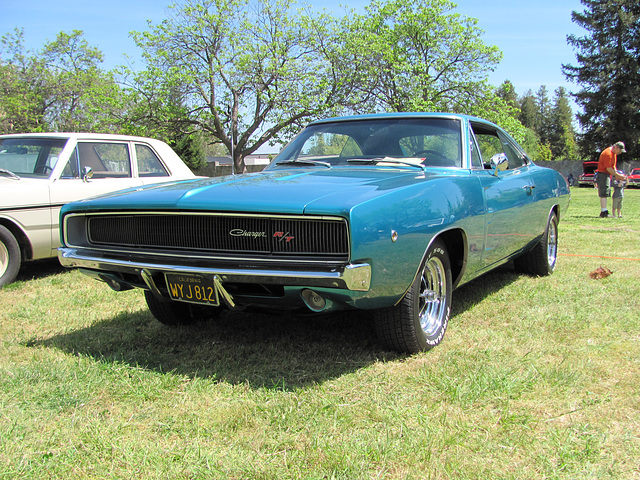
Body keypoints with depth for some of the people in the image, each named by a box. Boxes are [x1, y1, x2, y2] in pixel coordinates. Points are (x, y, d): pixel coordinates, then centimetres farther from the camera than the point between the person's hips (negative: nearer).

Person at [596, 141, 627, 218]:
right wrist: (618, 175, -15)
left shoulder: (614, 153, 14)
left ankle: (603, 212, 13)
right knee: (604, 194, -13)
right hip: (602, 174, -10)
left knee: (605, 194, 10)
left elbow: (613, 166, 20)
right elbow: (608, 168, -21)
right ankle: (604, 212, -17)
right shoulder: (608, 154, -19)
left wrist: (616, 175, 8)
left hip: (607, 175, 10)